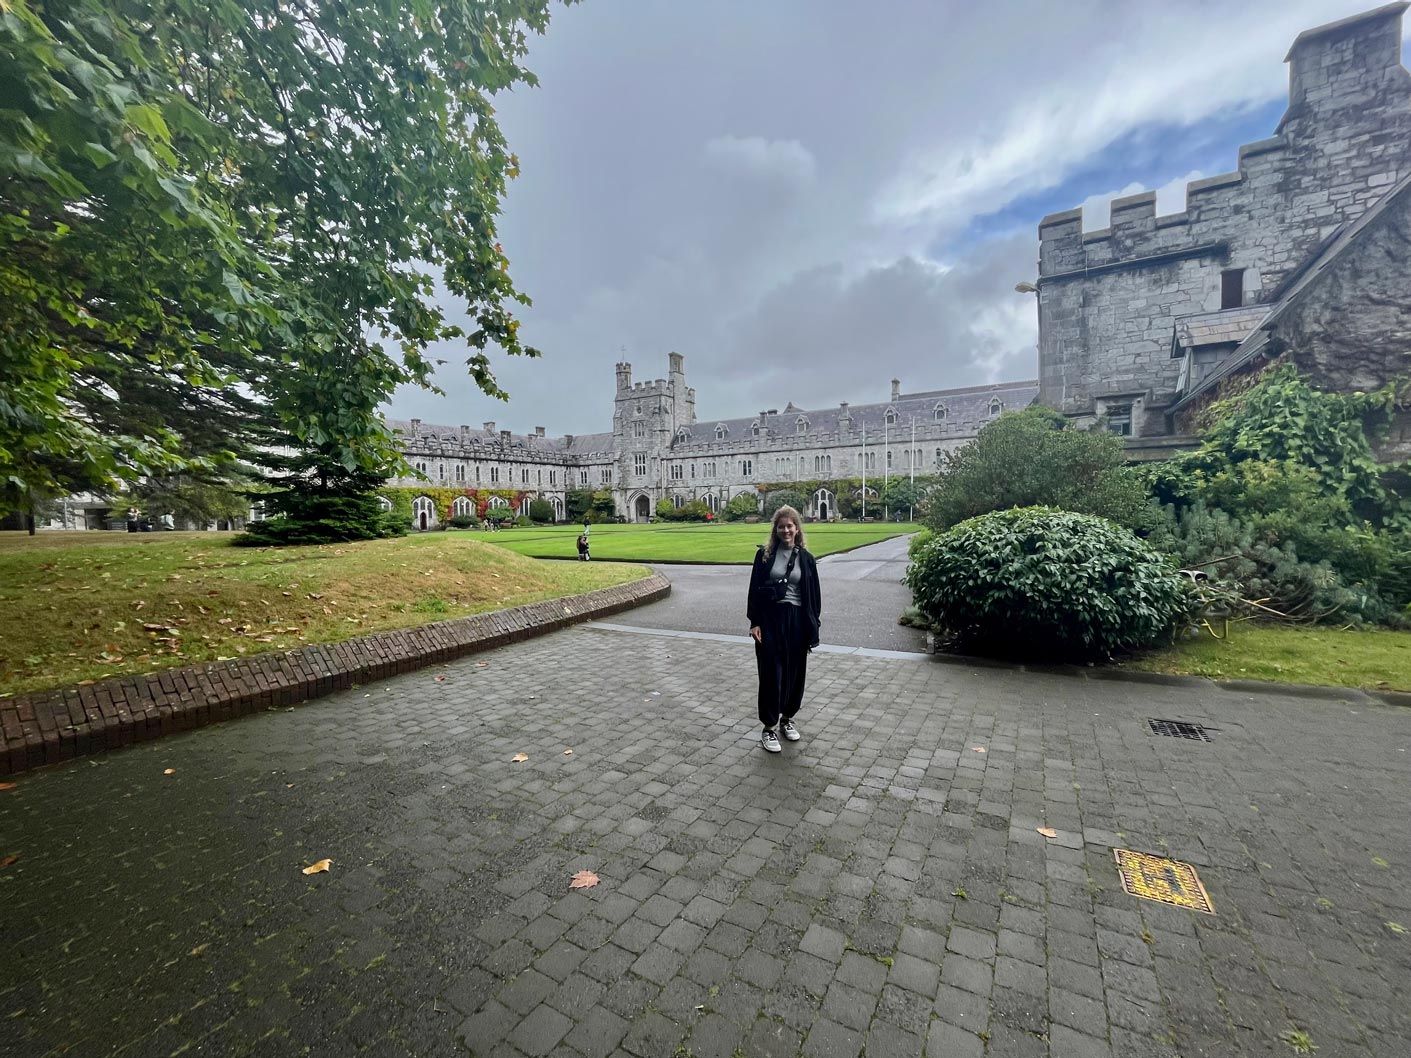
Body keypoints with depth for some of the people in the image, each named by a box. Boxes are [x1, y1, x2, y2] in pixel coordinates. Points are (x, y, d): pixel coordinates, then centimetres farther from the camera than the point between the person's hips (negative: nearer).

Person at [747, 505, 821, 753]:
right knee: (771, 673, 1)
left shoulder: (805, 558, 3)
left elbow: (813, 595, 5)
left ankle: (787, 718, 33)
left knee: (794, 672, 11)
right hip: (770, 619, -2)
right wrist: (754, 622, -7)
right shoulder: (764, 554, -1)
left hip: (796, 620, 2)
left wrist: (812, 627, 2)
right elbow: (754, 590, 0)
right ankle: (769, 726, 14)